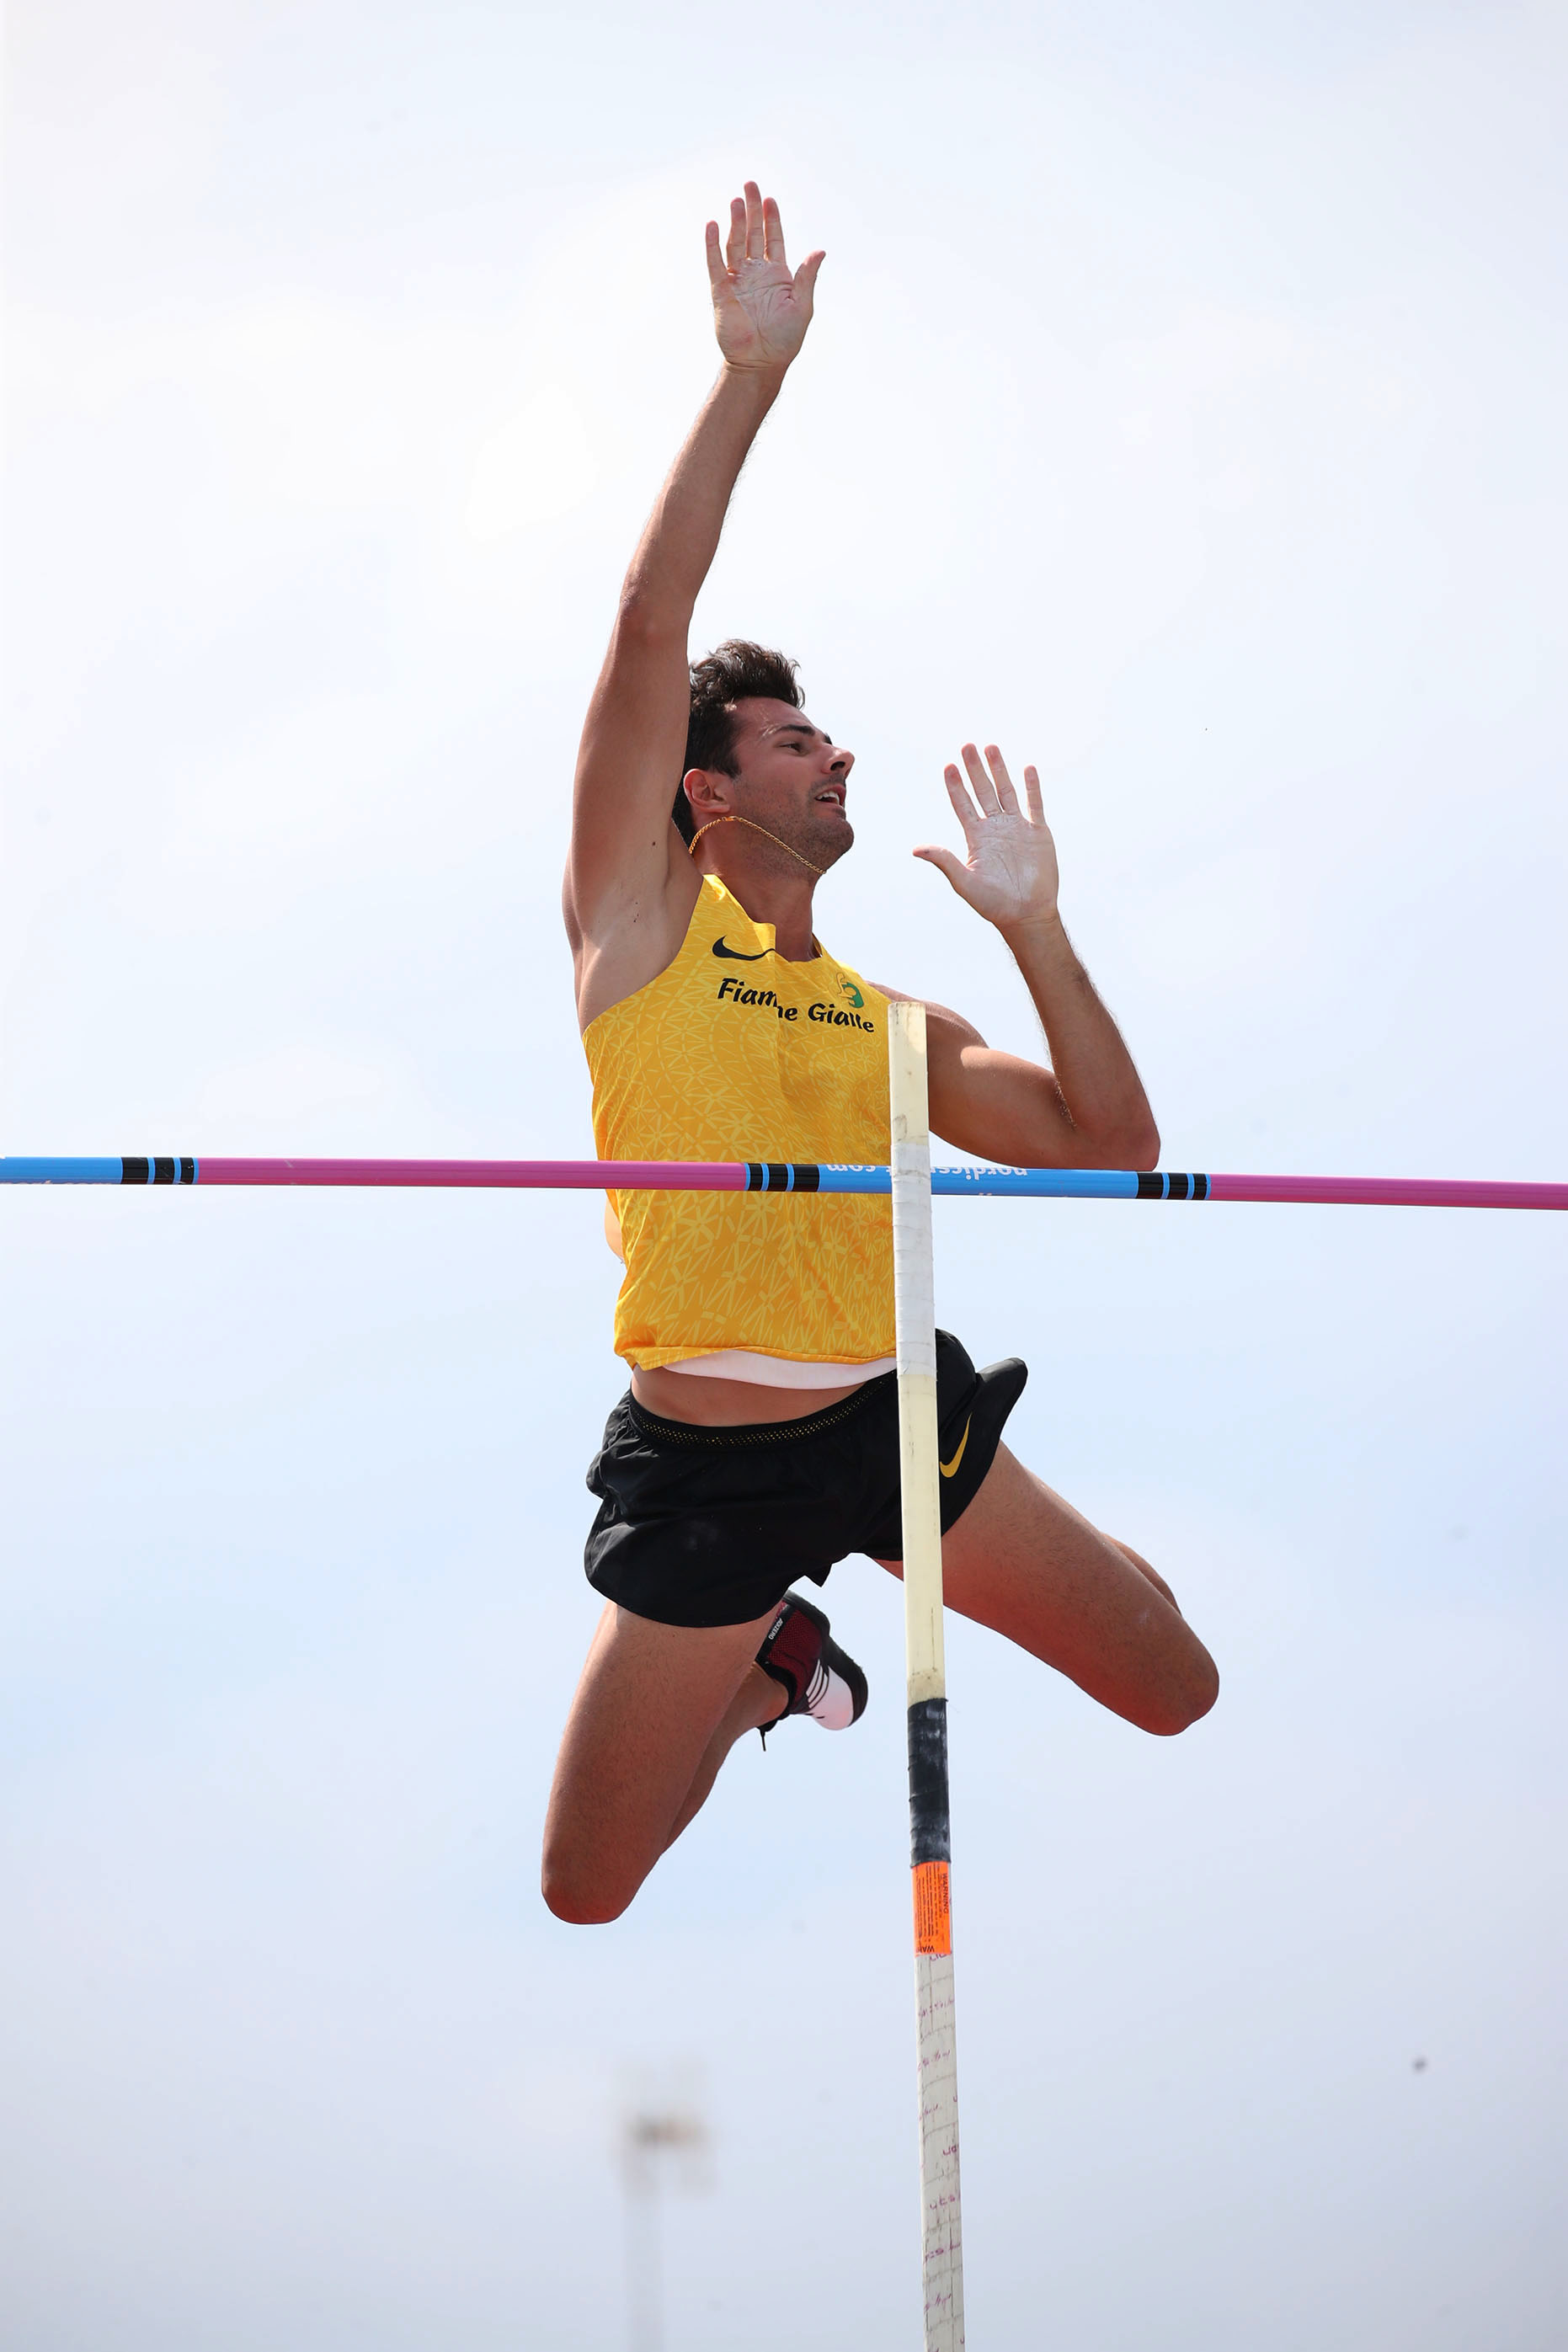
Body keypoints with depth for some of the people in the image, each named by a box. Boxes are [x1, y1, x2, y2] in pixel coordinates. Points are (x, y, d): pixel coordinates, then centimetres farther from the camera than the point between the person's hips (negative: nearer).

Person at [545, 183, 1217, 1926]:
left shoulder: (880, 1017, 12)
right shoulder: (640, 922, -1)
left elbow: (1111, 1145, 8)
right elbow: (653, 626, -10)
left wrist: (1029, 924, 1)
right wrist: (751, 377, -11)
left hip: (900, 1420, 4)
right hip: (705, 1469, -4)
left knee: (1179, 1697, 8)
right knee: (582, 1905, -1)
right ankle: (761, 1666, 31)